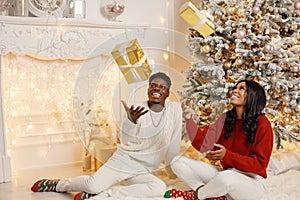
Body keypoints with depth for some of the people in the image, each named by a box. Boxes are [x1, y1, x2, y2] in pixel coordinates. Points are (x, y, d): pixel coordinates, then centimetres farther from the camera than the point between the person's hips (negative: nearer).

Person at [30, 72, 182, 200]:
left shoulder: (175, 108, -2)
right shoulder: (138, 110, -7)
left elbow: (174, 144, 5)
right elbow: (125, 139, -22)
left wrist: (171, 168, 13)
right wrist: (132, 120, -42)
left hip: (142, 173, 2)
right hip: (122, 160, -2)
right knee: (94, 185, -25)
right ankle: (59, 184, 10)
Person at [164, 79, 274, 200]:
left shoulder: (262, 123, -12)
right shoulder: (225, 118, 3)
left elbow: (260, 164, -14)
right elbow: (204, 144, -5)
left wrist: (227, 155, -24)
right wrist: (189, 119, -17)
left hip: (252, 181, -5)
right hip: (226, 173, 5)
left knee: (226, 177, -41)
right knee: (178, 161, -4)